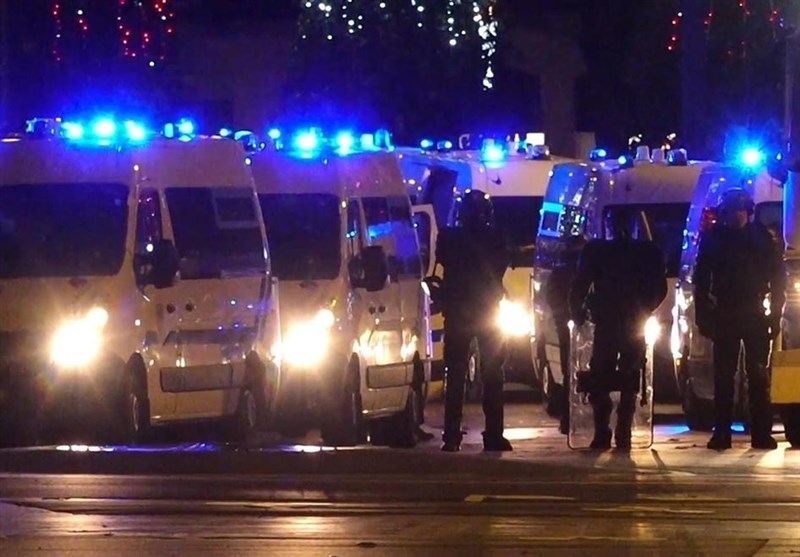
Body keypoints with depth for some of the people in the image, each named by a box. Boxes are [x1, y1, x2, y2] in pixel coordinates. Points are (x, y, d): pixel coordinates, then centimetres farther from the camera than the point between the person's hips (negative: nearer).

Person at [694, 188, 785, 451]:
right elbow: (701, 280, 5)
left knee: (758, 375, -3)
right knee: (723, 375, -1)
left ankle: (762, 433, -2)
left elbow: (777, 279, 3)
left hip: (756, 316, 0)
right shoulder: (714, 238, 3)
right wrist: (704, 317, -2)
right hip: (724, 316, 1)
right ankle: (721, 433, 0)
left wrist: (775, 316, -3)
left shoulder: (761, 237, 2)